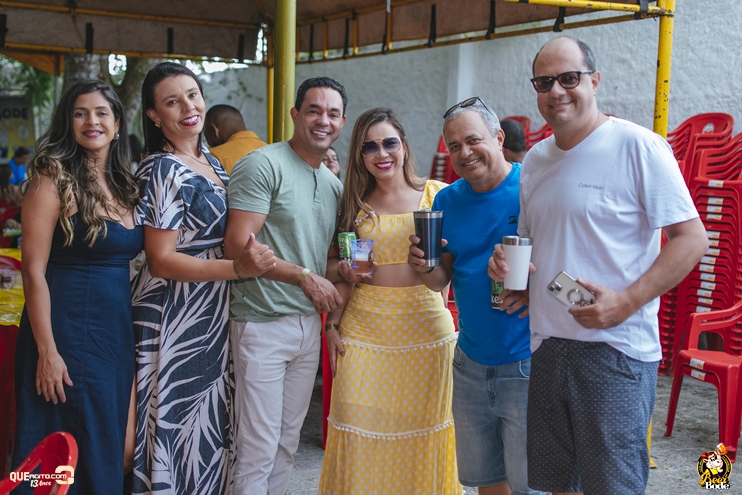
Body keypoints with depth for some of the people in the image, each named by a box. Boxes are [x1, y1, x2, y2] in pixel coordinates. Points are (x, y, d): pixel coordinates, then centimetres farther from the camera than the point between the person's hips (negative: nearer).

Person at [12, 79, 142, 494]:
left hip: (118, 331, 7)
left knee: (109, 448, 15)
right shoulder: (55, 180, -9)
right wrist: (47, 352, -17)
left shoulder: (124, 184, 10)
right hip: (68, 331, -6)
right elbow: (34, 272, -13)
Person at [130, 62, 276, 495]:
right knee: (179, 428, 2)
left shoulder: (211, 162, 10)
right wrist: (238, 268, -25)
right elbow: (161, 261, -18)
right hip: (176, 321, -8)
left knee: (211, 424, 17)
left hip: (214, 318, 8)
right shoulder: (163, 170, -14)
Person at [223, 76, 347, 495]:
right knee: (258, 448, -1)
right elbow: (238, 244, -19)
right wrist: (305, 277, -19)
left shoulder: (334, 185, 14)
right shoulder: (264, 165, -11)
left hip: (309, 324, 8)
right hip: (263, 323, -8)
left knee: (288, 442, 16)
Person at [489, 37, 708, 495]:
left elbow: (692, 238, -12)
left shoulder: (637, 146, -9)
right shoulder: (535, 160, 12)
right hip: (547, 348, 7)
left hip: (616, 350, -6)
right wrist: (508, 262, 0)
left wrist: (626, 301, -22)